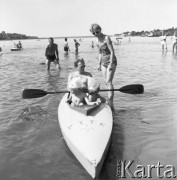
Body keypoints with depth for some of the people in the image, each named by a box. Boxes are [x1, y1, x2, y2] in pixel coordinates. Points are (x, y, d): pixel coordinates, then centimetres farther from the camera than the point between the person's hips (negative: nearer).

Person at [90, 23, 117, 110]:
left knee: (109, 81, -17)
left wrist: (111, 64, -22)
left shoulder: (106, 38, -13)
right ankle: (110, 97, 21)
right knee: (107, 82, 7)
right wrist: (99, 64, 15)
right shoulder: (97, 41, 9)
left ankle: (110, 104, -20)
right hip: (103, 62, 7)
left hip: (111, 61, -7)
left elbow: (112, 52, -17)